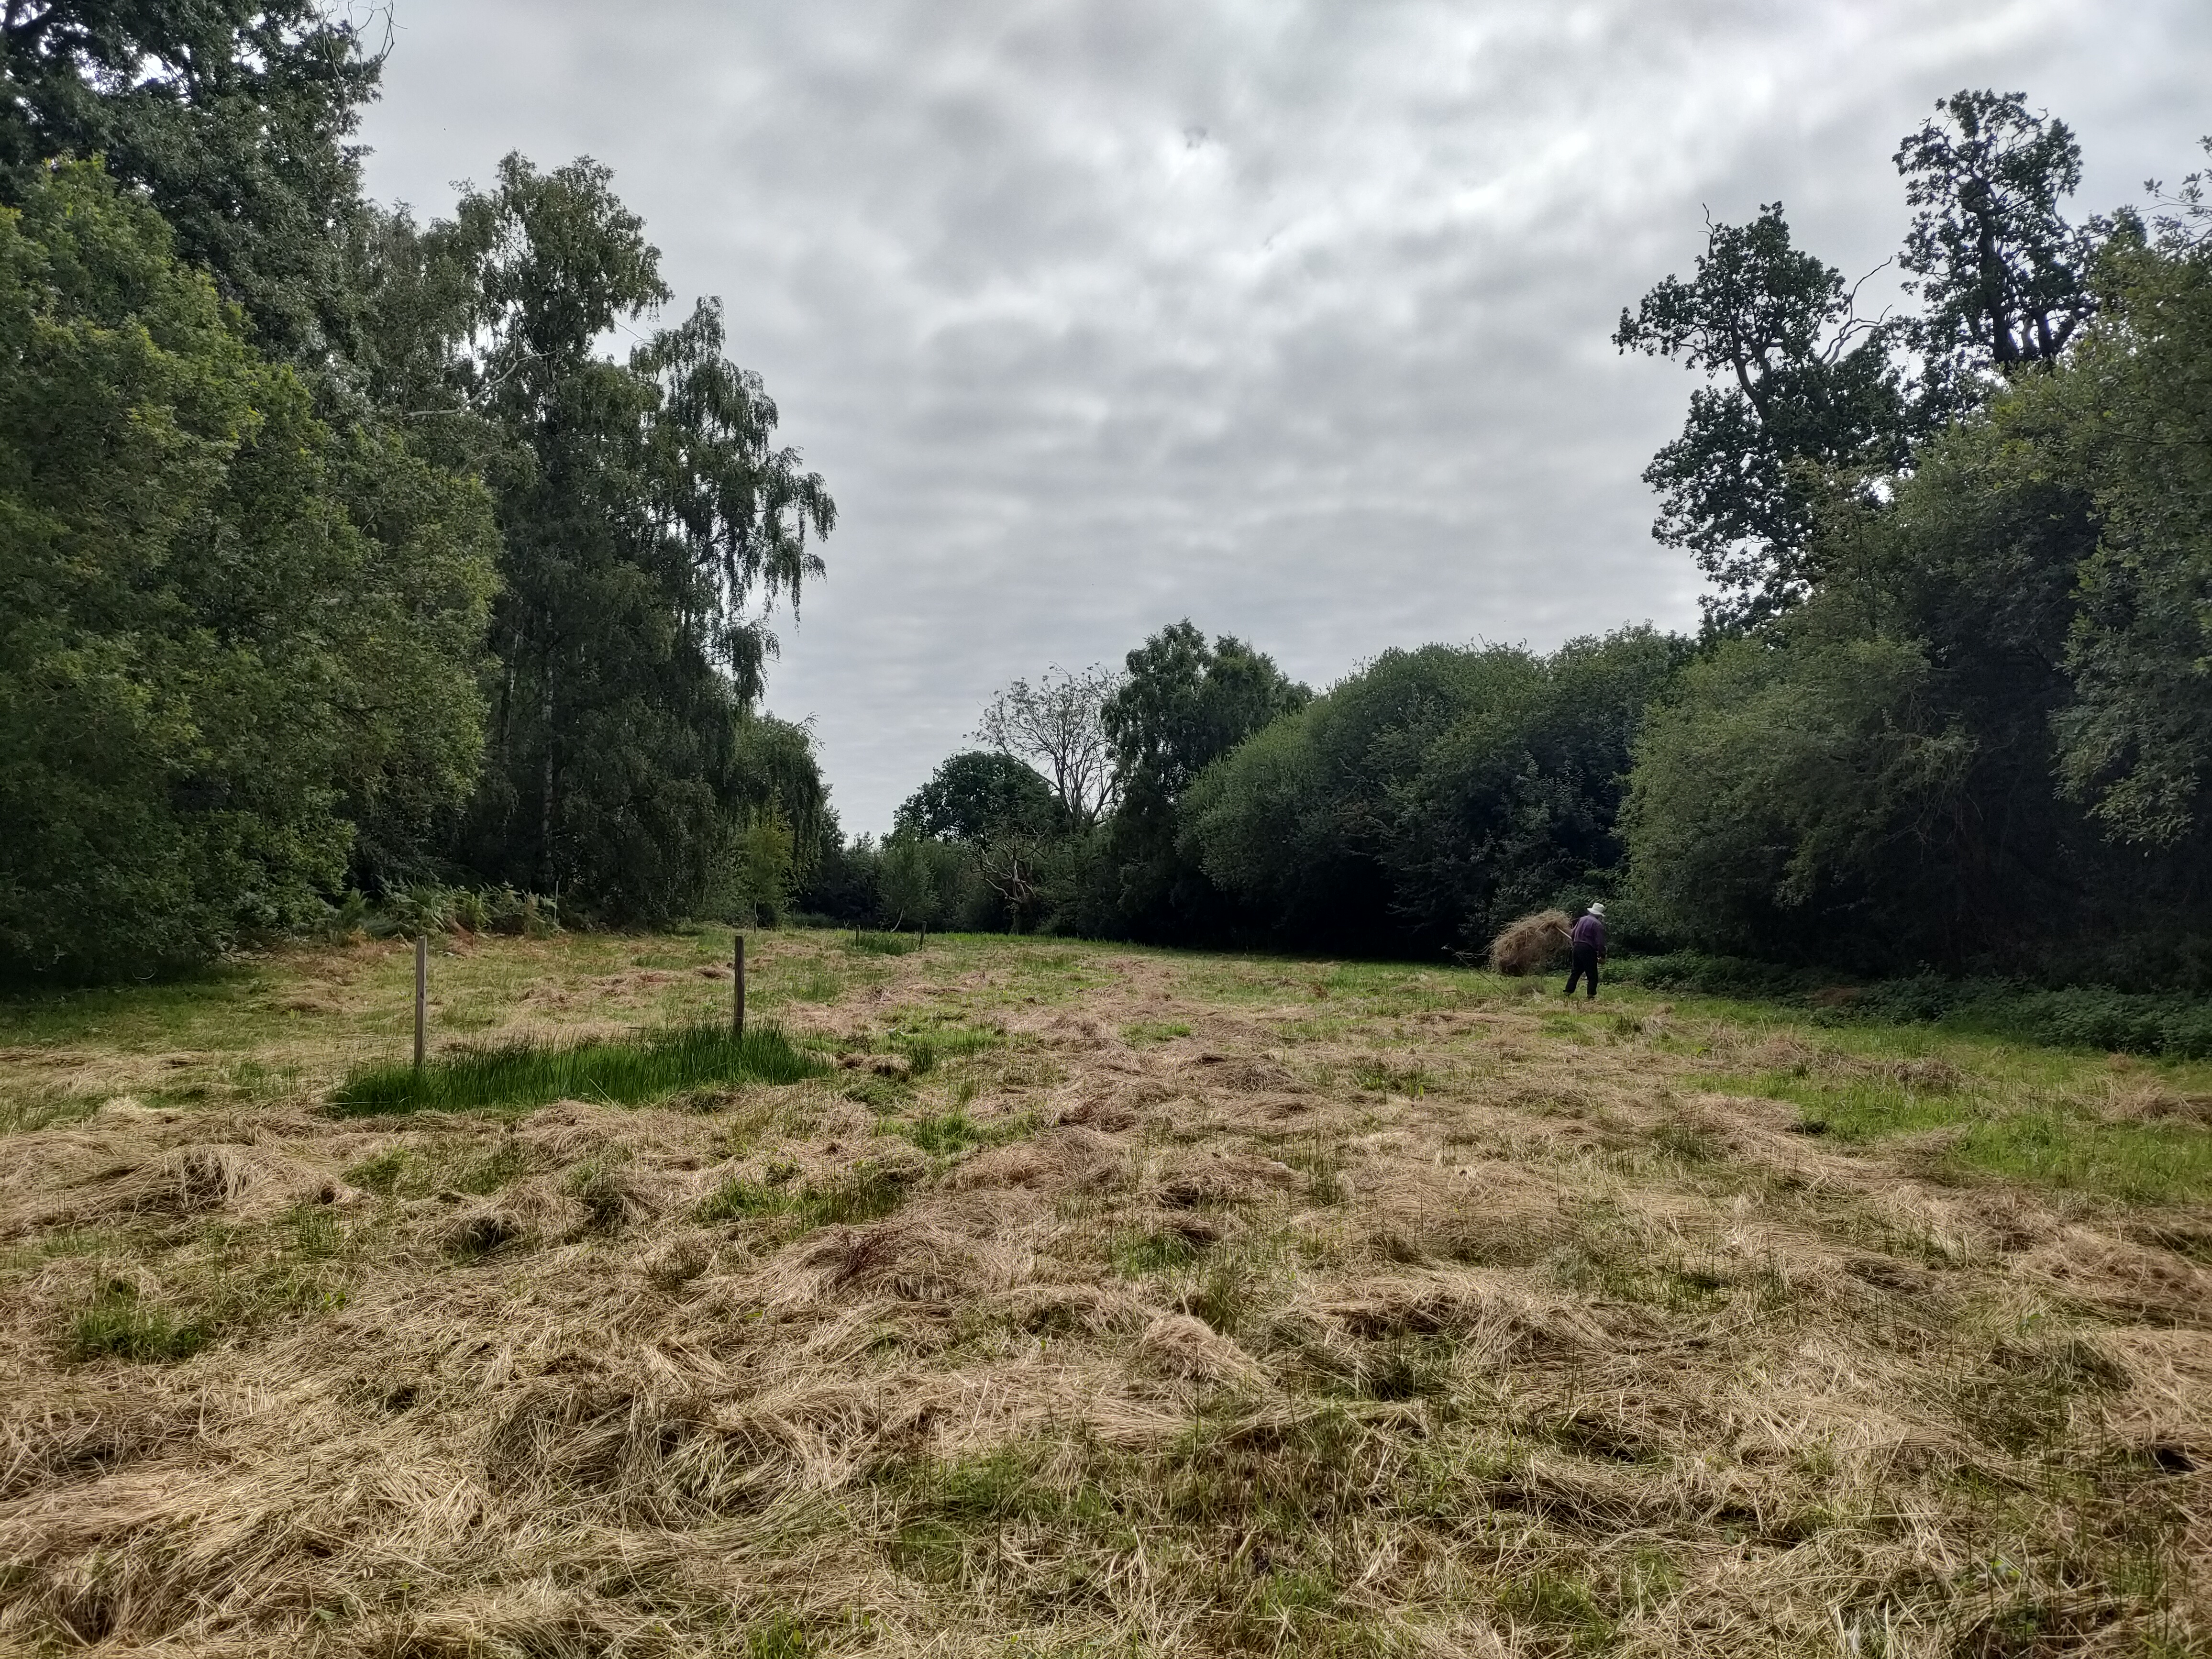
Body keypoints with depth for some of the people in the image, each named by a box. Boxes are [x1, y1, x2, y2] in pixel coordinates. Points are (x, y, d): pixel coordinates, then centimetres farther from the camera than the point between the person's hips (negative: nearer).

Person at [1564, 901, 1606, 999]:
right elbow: (1600, 942, -13)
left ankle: (1568, 993, 12)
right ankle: (1592, 997, -2)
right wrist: (1602, 956, -6)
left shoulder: (1582, 920, 11)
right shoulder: (1598, 924, -10)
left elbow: (1572, 935, 18)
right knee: (1593, 976, 2)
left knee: (1575, 972, 14)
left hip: (1577, 947, 7)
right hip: (1588, 950, -7)